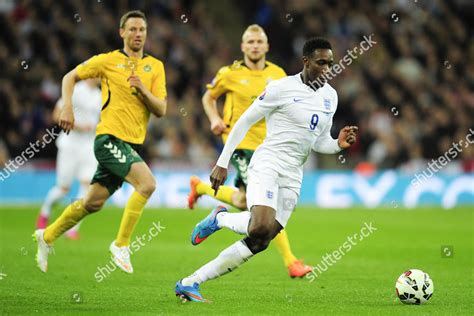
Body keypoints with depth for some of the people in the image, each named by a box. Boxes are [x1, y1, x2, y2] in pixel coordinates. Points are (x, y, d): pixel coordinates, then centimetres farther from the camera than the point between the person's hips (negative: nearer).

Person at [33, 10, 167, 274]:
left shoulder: (155, 67, 9)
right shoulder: (108, 61, -1)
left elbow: (161, 110, 3)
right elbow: (71, 77, 10)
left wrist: (143, 89, -14)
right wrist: (67, 108, -4)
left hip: (132, 143, 5)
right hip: (110, 137, -5)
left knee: (93, 203, 11)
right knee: (147, 183, -24)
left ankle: (48, 236, 31)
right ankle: (121, 244, -13)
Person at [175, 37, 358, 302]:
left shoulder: (330, 97, 13)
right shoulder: (282, 88, -7)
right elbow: (244, 122, -2)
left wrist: (339, 144, -3)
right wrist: (223, 163, -5)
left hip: (292, 176, 7)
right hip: (267, 164, -7)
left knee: (258, 244, -1)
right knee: (261, 227, -31)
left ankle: (190, 283, 6)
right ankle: (220, 219, 3)